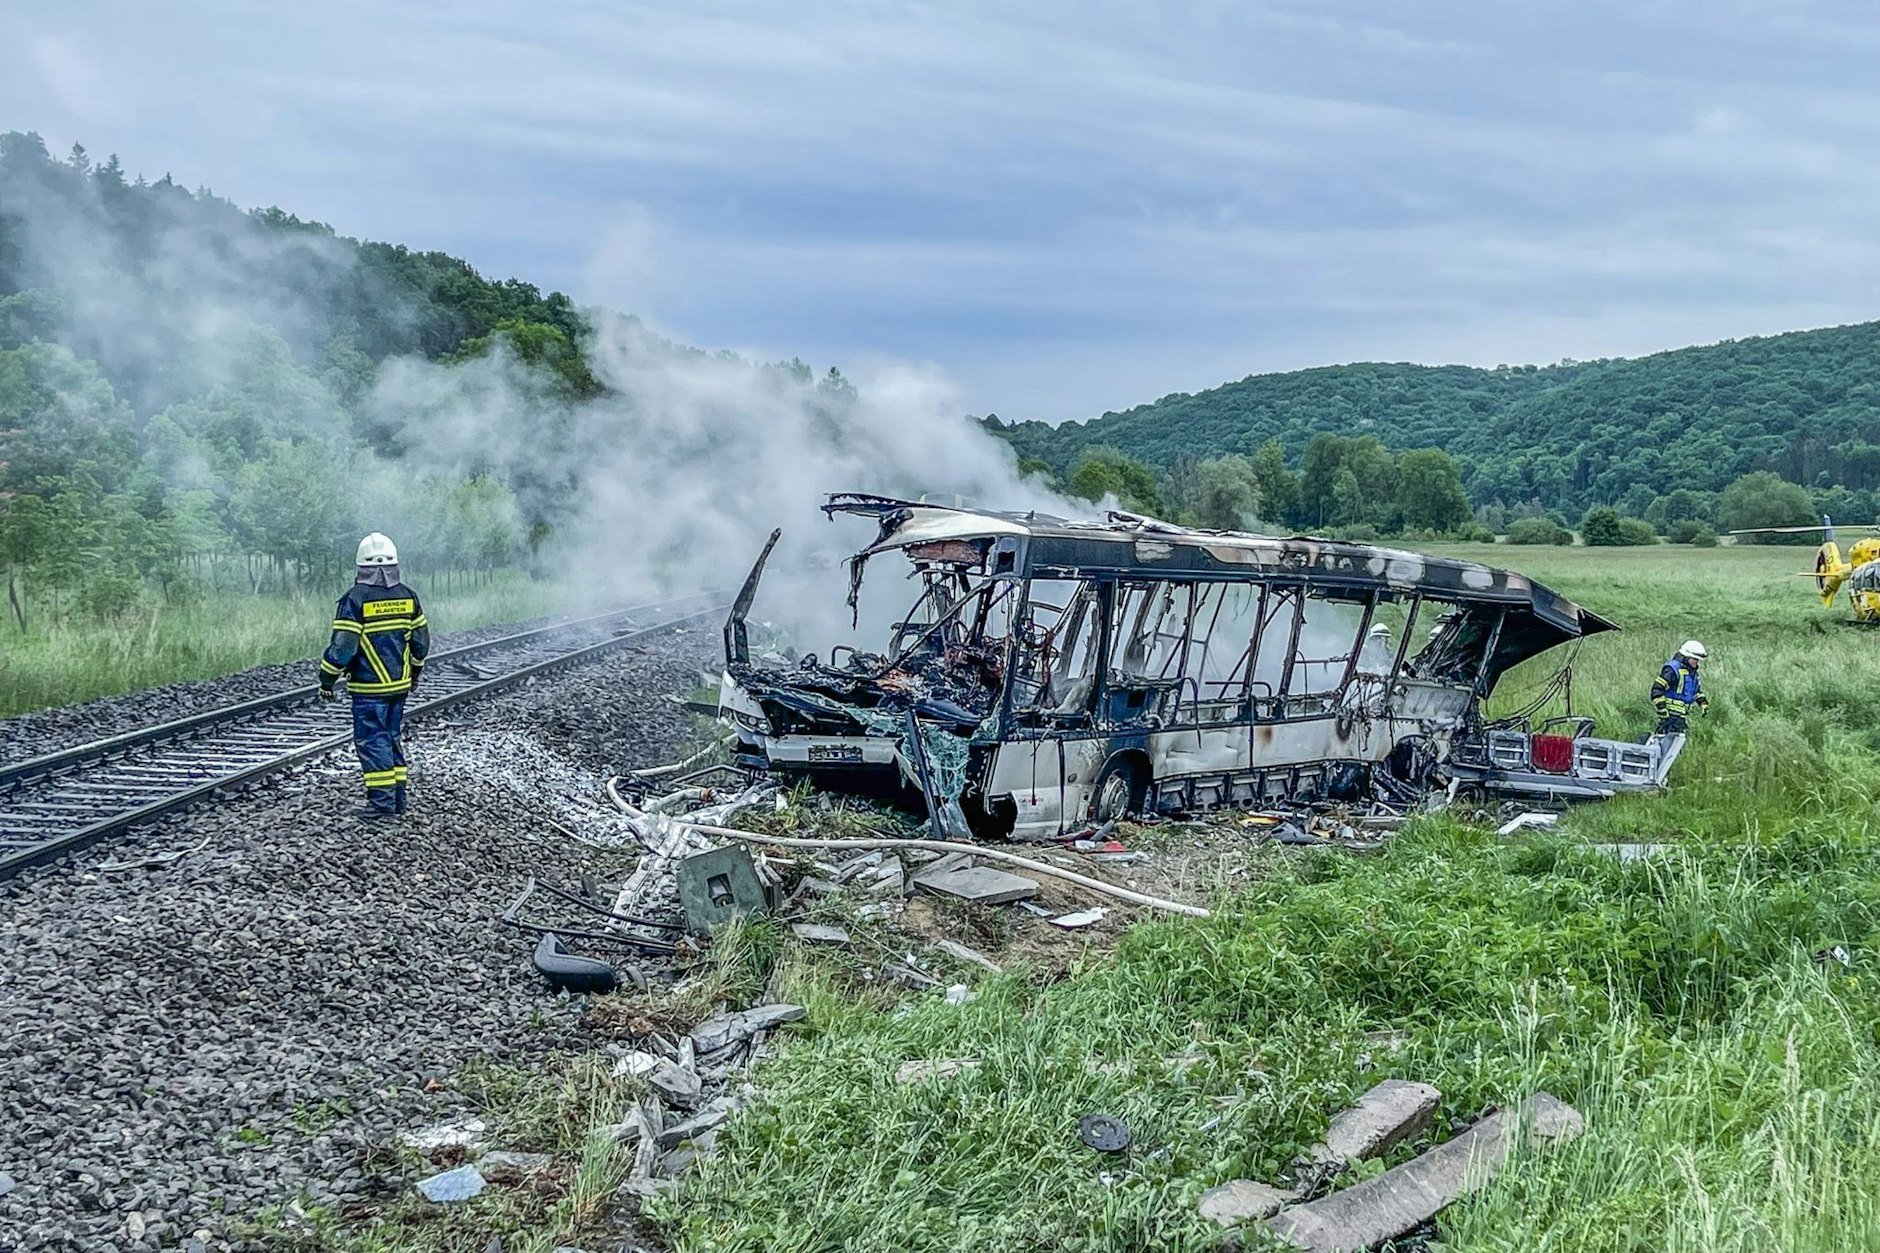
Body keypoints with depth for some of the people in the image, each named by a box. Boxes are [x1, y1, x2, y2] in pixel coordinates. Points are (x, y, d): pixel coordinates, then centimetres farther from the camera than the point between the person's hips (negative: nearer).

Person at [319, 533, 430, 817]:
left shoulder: (355, 600, -14)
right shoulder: (407, 596, 4)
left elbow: (342, 646, -15)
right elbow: (421, 640, 10)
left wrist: (327, 680, -4)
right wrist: (415, 673, 24)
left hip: (369, 688, -6)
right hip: (399, 685, 6)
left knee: (372, 740, 0)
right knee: (392, 737, 15)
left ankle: (382, 801, -2)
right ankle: (398, 797, 18)